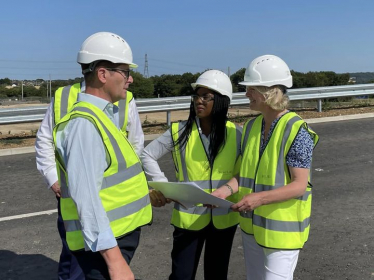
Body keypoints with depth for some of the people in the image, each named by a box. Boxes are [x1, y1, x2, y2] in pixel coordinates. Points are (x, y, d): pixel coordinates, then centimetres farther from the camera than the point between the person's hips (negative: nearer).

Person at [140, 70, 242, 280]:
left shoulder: (235, 134, -5)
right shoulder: (180, 131, -7)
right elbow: (147, 155, 2)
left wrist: (236, 192, -6)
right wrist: (164, 185, -4)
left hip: (223, 218, 1)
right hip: (189, 217, -1)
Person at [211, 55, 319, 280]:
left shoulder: (297, 131, -17)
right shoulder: (252, 126, 4)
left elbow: (299, 185, -19)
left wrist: (260, 198, -31)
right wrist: (226, 190, -10)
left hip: (282, 229, -7)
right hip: (252, 225, 7)